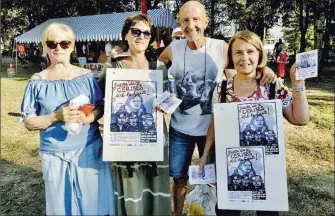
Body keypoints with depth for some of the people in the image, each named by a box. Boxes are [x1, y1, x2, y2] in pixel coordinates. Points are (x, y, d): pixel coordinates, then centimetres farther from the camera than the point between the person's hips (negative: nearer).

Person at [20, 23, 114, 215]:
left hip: (89, 149, 1)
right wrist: (57, 116, -19)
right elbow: (29, 122, -1)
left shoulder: (86, 76, 1)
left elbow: (101, 108, 5)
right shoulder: (37, 82, -1)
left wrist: (87, 118, -17)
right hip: (55, 154, 0)